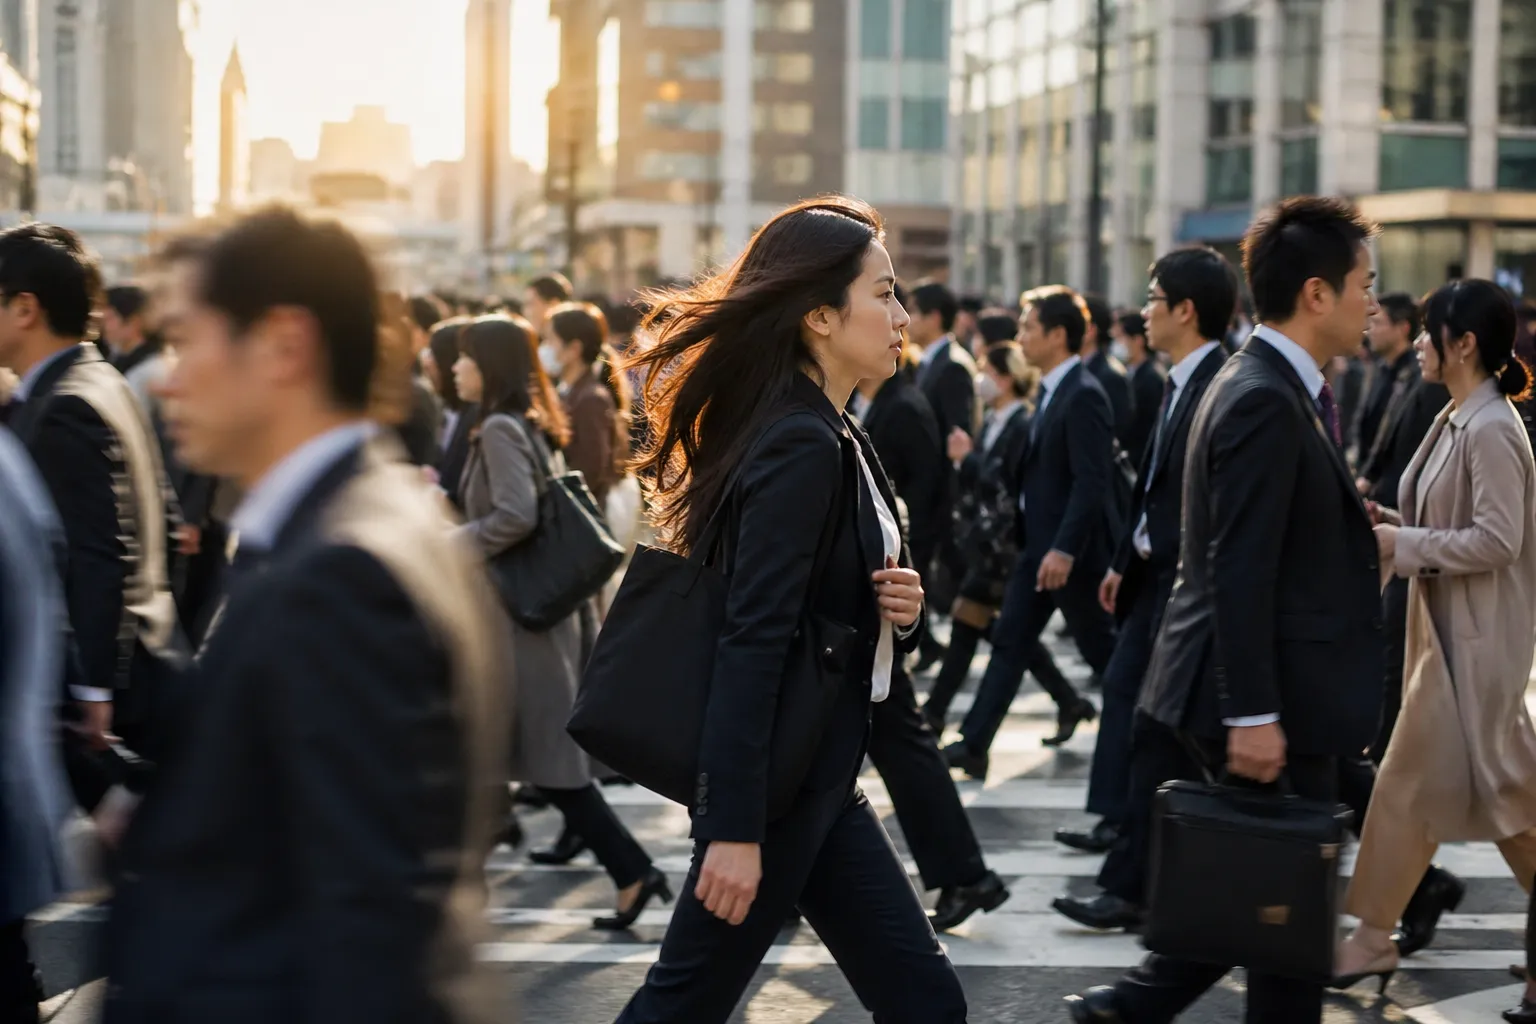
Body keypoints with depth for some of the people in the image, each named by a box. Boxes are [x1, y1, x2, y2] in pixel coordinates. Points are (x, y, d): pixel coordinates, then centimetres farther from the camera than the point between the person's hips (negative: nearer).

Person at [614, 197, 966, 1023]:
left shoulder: (832, 437, 10)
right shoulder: (801, 447, -19)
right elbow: (751, 643, -24)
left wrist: (898, 609, -3)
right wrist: (734, 828, -27)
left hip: (818, 776, 10)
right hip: (774, 780, -10)